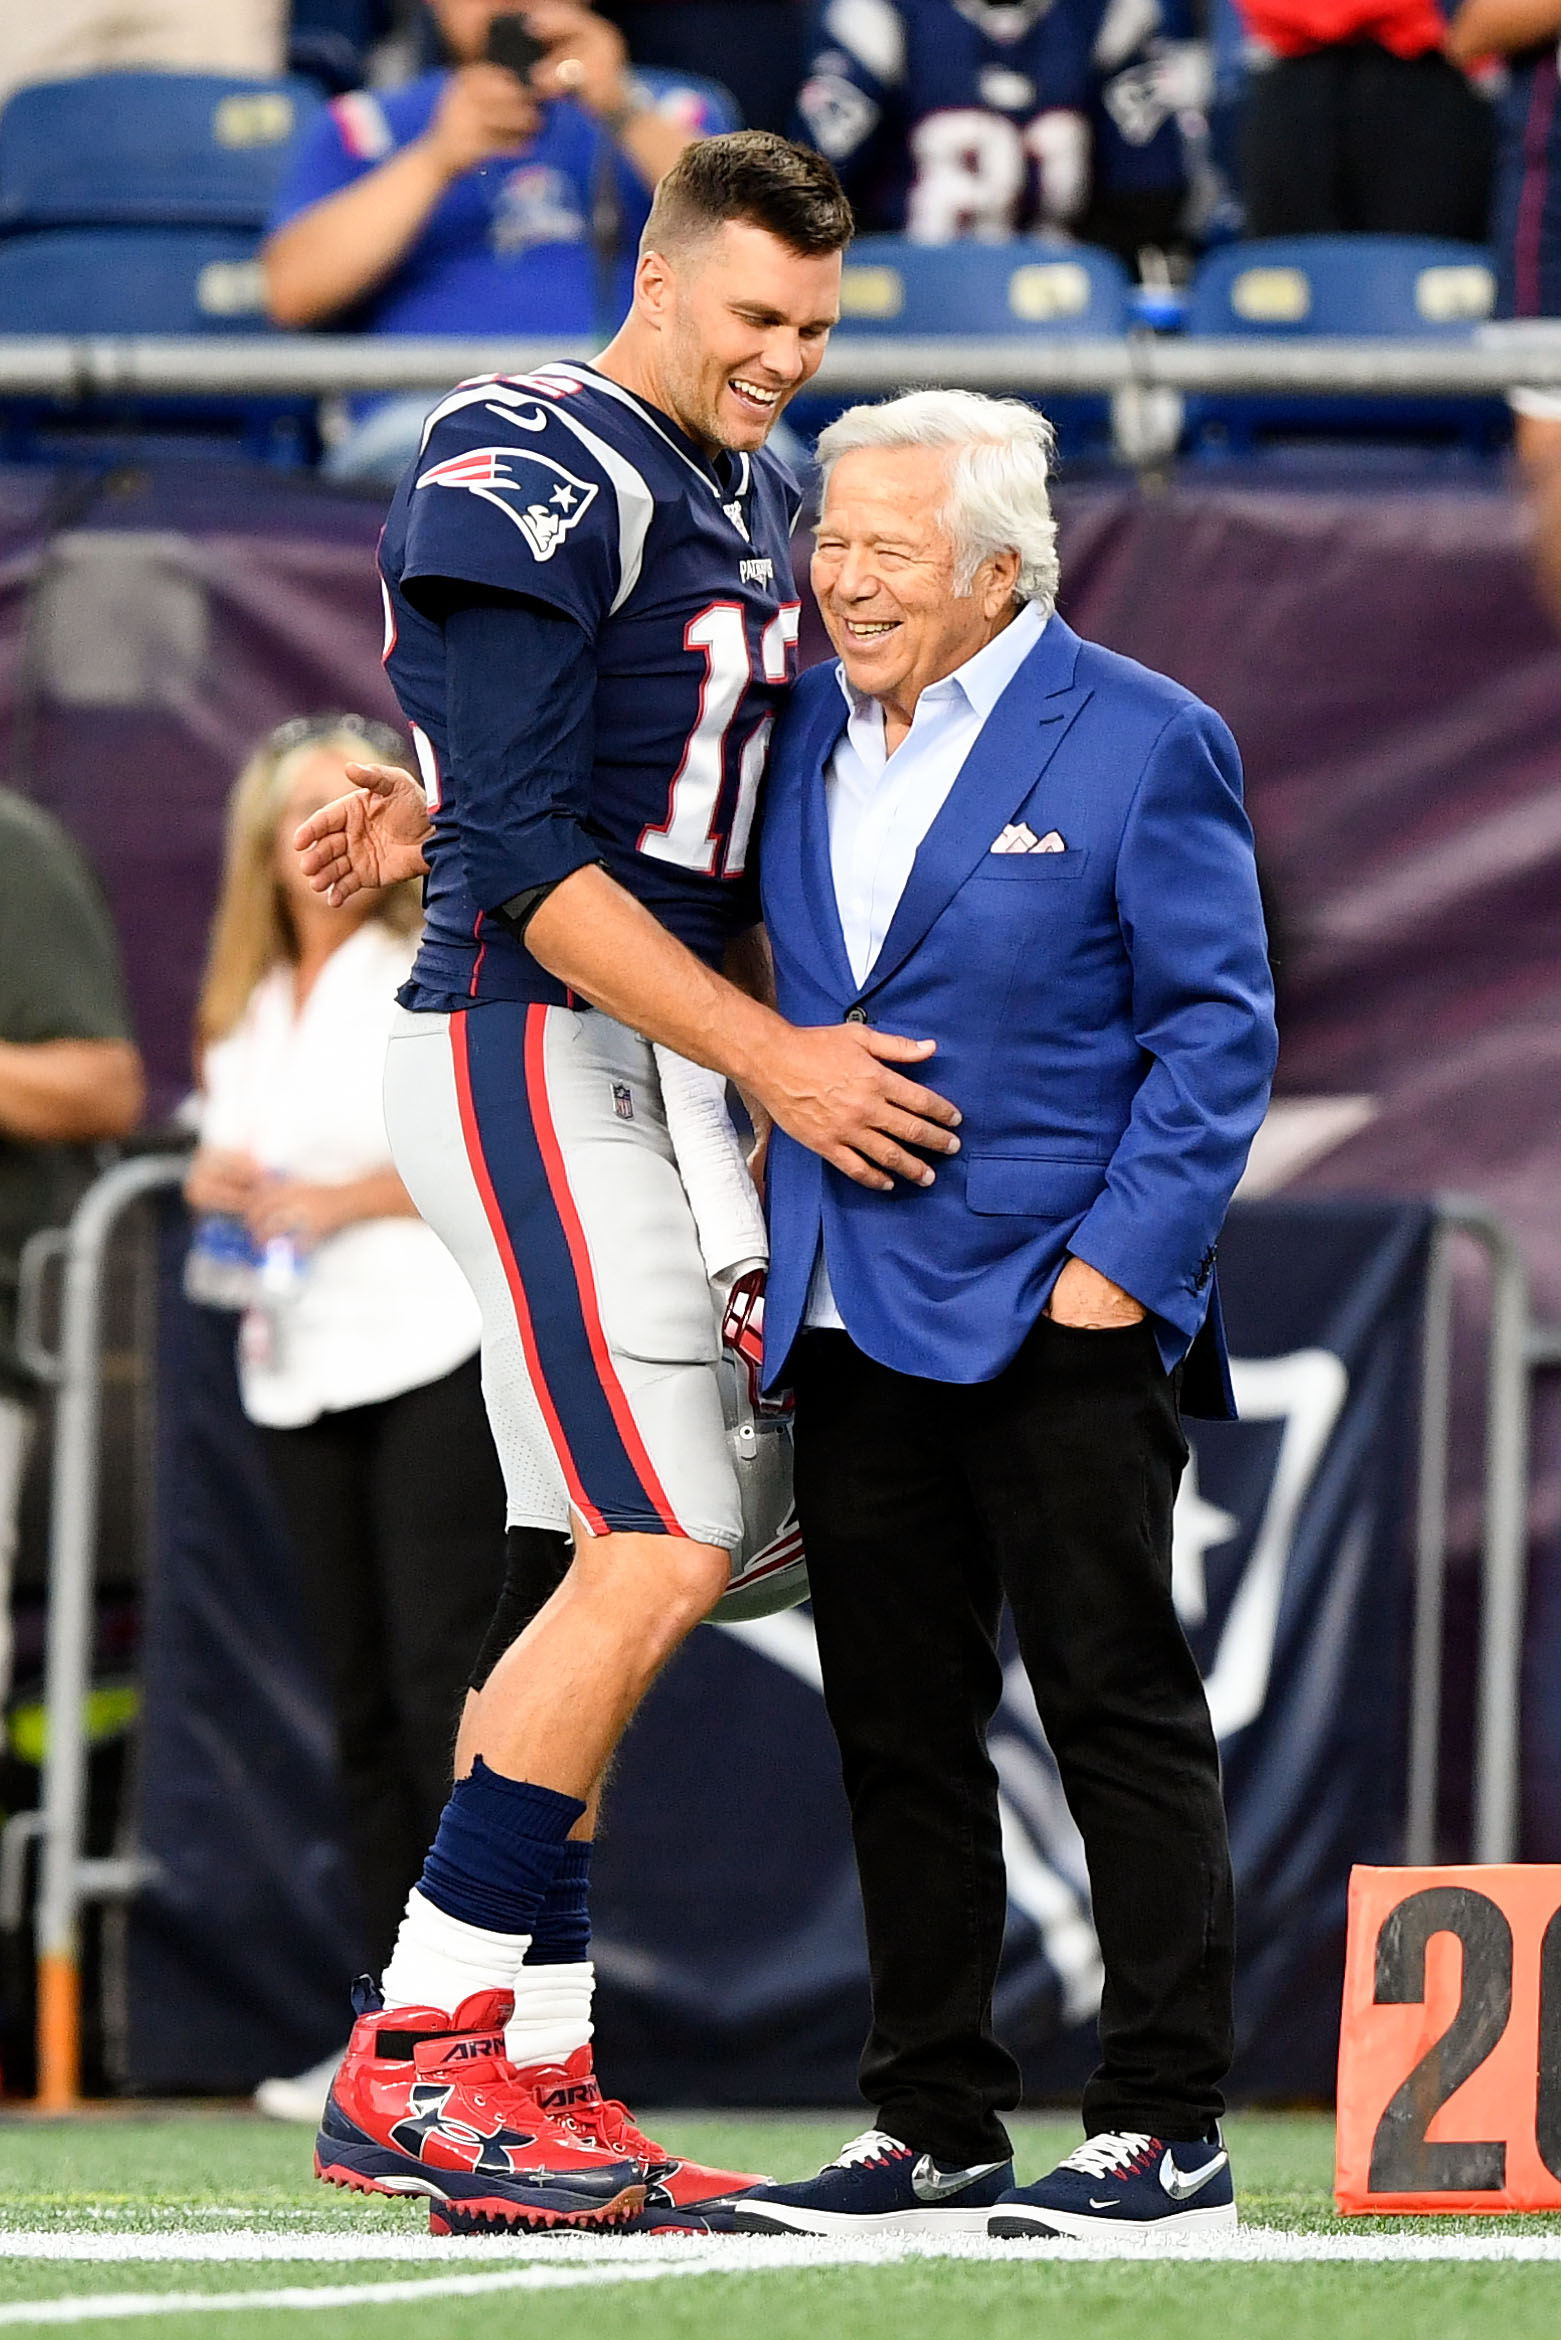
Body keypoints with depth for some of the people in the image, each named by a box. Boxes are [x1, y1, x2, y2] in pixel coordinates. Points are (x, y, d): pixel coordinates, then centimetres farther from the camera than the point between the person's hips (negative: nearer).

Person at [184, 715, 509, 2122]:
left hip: (435, 1358, -7)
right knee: (361, 1708, 7)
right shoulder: (243, 1013, 17)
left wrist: (347, 1198, -16)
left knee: (446, 1690, -12)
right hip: (300, 1377, 7)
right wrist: (218, 1187, 1)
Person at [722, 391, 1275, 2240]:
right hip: (852, 1318, 6)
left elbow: (1218, 1033, -6)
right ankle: (933, 2129, 15)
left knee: (1118, 1711, -2)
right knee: (896, 1729, 8)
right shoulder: (802, 732, 12)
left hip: (1056, 1319, -6)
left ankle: (1166, 2128, 1)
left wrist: (1123, 1261, -13)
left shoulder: (1141, 743, -5)